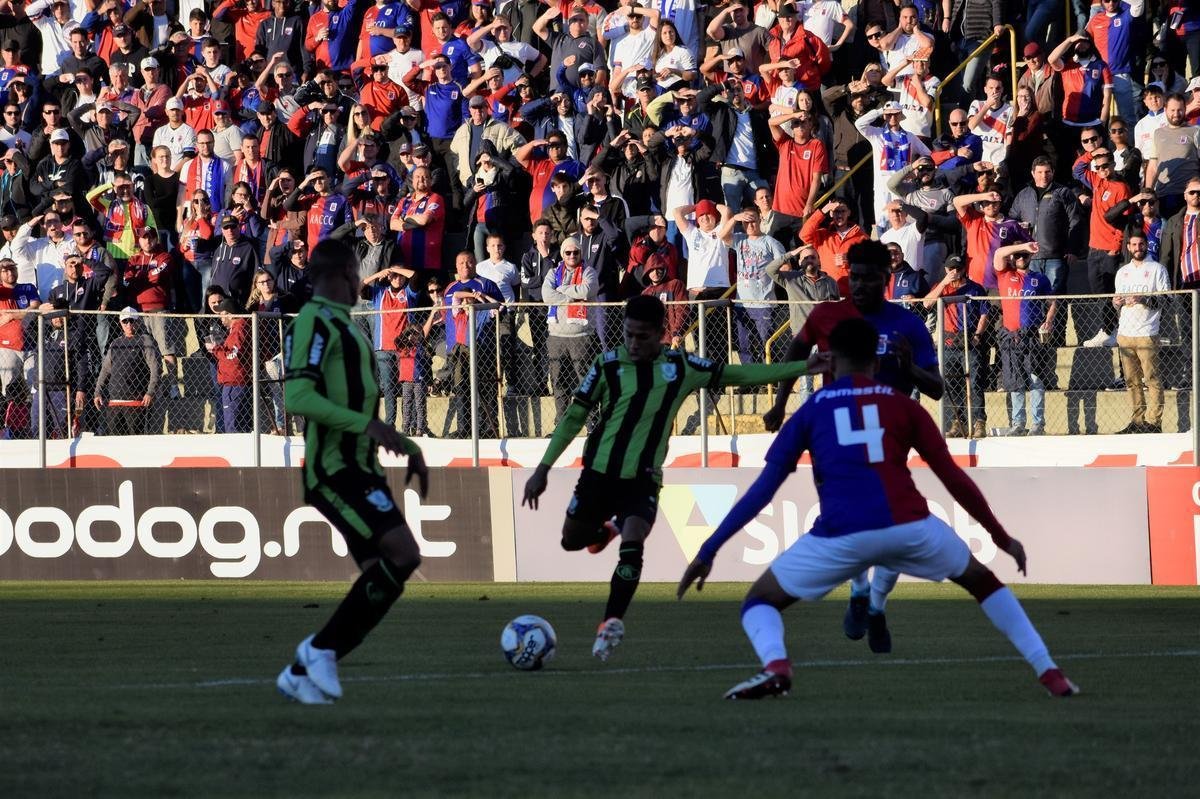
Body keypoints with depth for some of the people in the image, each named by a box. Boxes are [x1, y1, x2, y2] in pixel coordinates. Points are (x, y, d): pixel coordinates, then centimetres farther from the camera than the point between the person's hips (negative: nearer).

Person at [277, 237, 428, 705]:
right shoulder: (314, 322, -9)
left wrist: (407, 447, 25)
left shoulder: (345, 327, 21)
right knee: (403, 554, -20)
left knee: (380, 576, 4)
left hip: (361, 471, 10)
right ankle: (322, 649, -12)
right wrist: (367, 425, -26)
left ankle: (303, 673, 8)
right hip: (334, 469, -10)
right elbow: (298, 398, -21)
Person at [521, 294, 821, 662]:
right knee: (572, 542, 14)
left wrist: (801, 367, -1)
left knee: (632, 547, -22)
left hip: (643, 479, -1)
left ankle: (611, 624, -10)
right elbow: (574, 417, 0)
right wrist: (544, 467, -2)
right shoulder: (608, 365, -6)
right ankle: (606, 529, 48)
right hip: (599, 471, 1)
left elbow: (737, 374, 4)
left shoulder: (681, 367, -1)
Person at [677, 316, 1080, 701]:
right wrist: (1001, 536, 26)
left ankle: (775, 665, -16)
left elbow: (763, 489, 10)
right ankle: (1049, 673, 18)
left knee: (760, 600, 16)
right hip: (909, 527, 1)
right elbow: (954, 479, 15)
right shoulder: (902, 405, 17)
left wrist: (709, 550, 13)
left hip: (841, 536, -1)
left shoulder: (810, 412, 15)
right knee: (984, 583, 27)